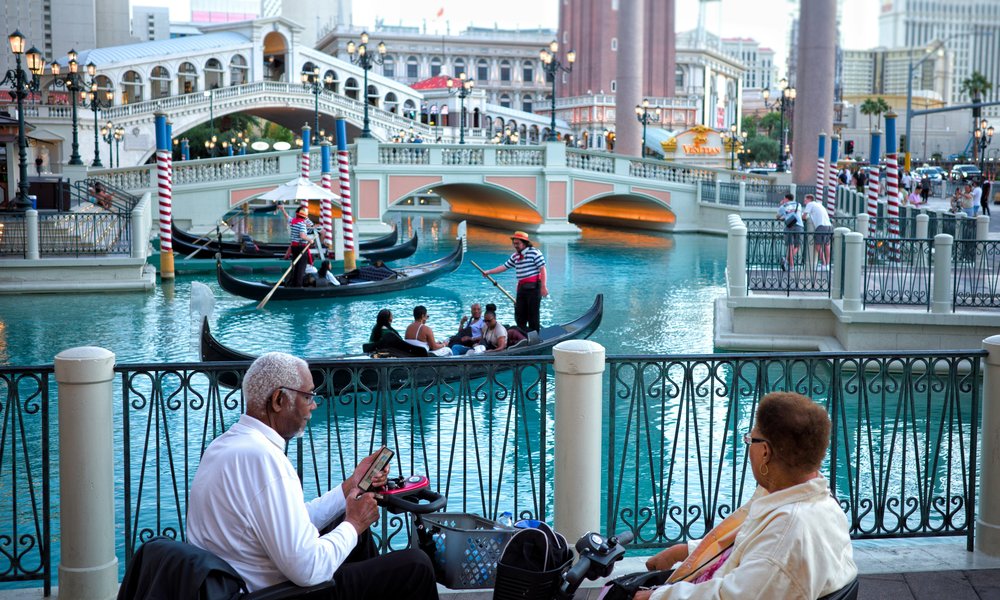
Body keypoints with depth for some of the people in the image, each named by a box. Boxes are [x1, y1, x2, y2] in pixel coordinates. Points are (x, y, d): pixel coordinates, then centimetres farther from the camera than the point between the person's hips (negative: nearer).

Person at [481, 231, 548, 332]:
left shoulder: (534, 252, -7)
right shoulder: (515, 256, 15)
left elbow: (542, 269, -11)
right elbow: (504, 267, 22)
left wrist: (544, 286, -18)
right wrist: (488, 272, 20)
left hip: (533, 287, -7)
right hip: (522, 288, 7)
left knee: (533, 315, -5)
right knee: (519, 316, 8)